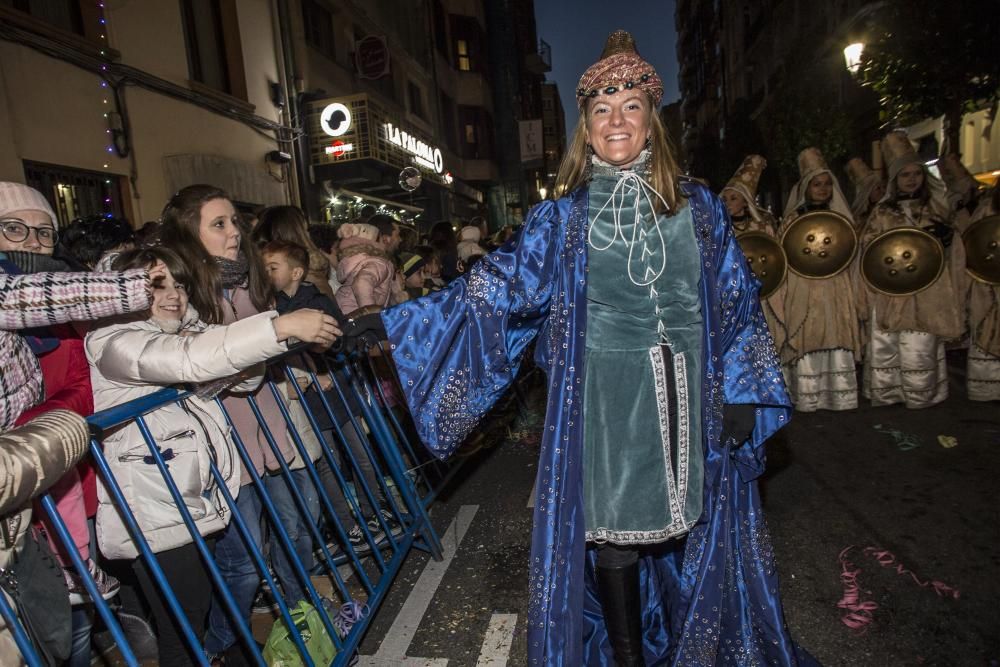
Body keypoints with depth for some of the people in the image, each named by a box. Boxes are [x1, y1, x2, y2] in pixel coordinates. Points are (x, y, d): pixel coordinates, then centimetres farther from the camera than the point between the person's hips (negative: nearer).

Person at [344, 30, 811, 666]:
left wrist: (740, 392, 2)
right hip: (606, 399, -1)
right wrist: (392, 322, -4)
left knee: (697, 531, 12)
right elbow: (493, 287, 0)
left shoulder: (699, 206, 6)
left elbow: (737, 301, 9)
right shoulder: (564, 217, 2)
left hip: (691, 398, 2)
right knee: (612, 531, 5)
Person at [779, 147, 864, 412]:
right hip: (805, 292, -3)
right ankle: (807, 398, -1)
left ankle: (839, 396, 8)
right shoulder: (793, 219, 5)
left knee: (837, 340, 1)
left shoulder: (841, 217, 13)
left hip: (836, 292, 3)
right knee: (807, 341, -6)